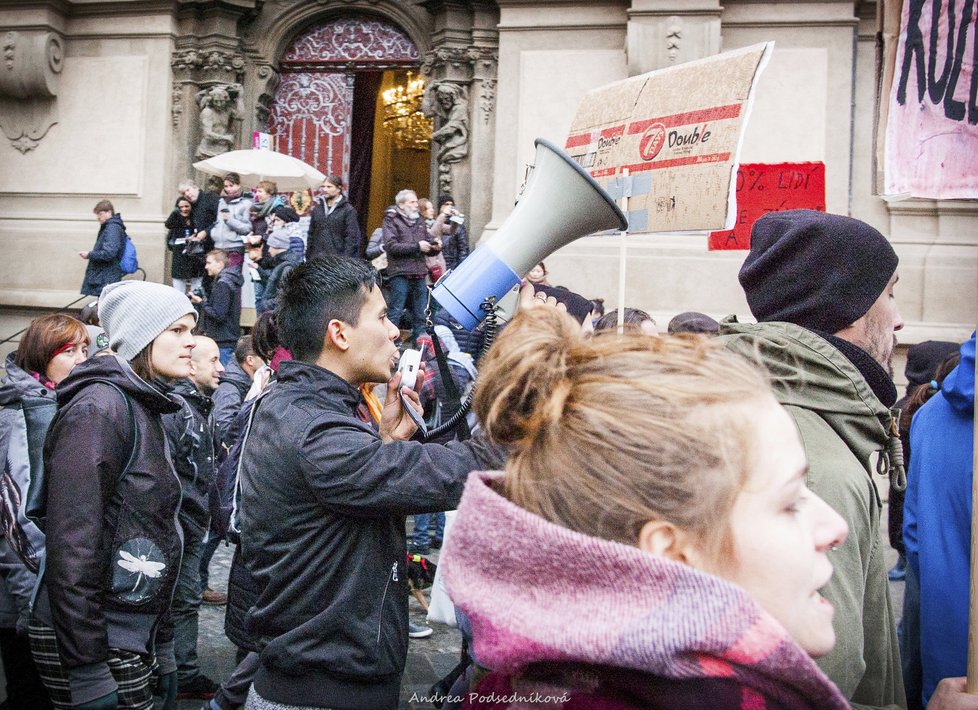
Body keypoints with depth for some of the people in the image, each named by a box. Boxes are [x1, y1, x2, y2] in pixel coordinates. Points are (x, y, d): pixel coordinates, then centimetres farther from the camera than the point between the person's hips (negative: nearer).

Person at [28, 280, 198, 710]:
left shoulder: (143, 409, 13)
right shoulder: (99, 409, -16)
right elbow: (72, 548, -22)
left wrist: (160, 647, 18)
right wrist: (87, 674, -22)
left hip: (131, 637, 9)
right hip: (96, 642, -9)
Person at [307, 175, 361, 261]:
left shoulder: (348, 210, -1)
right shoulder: (317, 209, 15)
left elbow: (351, 238, -6)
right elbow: (311, 234, 19)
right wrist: (308, 256, 12)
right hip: (316, 260, 5)